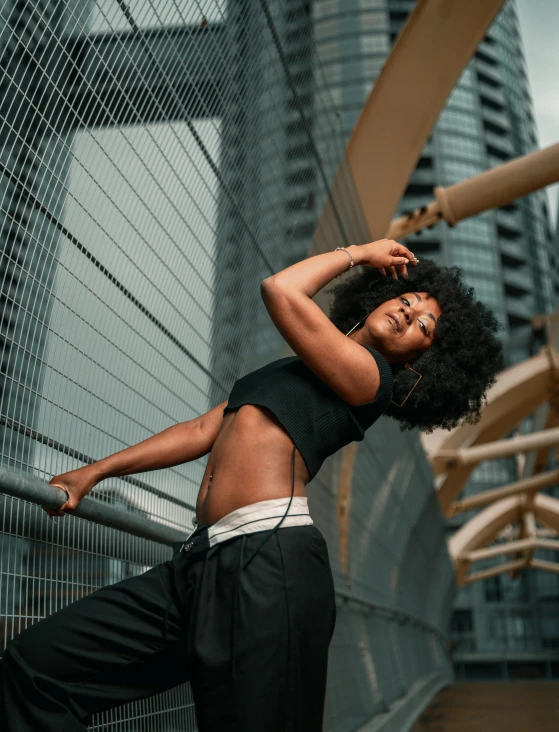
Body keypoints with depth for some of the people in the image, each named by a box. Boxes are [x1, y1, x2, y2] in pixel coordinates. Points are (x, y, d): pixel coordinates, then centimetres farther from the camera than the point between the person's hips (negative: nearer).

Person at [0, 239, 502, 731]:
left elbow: (281, 290, -8)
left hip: (269, 564, -8)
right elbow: (204, 431, 24)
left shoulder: (369, 374, 1)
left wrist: (356, 254, 11)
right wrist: (95, 473, 22)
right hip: (207, 561, 9)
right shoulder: (301, 375, 27)